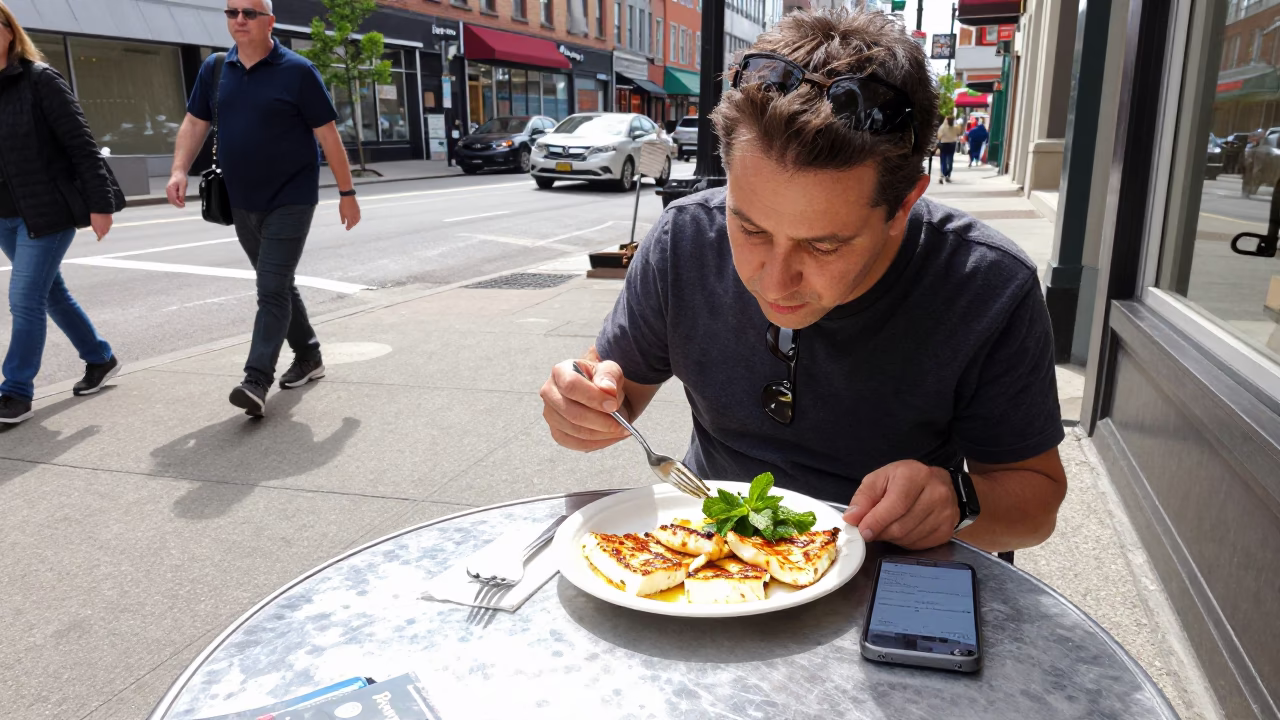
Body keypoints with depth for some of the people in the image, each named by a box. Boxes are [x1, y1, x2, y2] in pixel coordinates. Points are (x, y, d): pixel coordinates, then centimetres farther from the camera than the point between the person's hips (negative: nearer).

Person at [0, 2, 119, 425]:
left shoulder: (40, 81, -9)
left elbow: (82, 145, -11)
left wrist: (100, 204, -15)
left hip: (47, 212, -7)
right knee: (51, 293, 16)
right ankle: (100, 359, 33)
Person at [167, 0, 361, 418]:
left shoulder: (297, 71, -9)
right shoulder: (214, 69, 6)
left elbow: (328, 135, -7)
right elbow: (195, 123, 10)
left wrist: (346, 192, -6)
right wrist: (180, 170, -6)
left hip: (290, 200, -6)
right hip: (242, 204, 6)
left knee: (272, 290, -11)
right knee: (278, 286, 15)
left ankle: (256, 381, -14)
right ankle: (308, 357, 30)